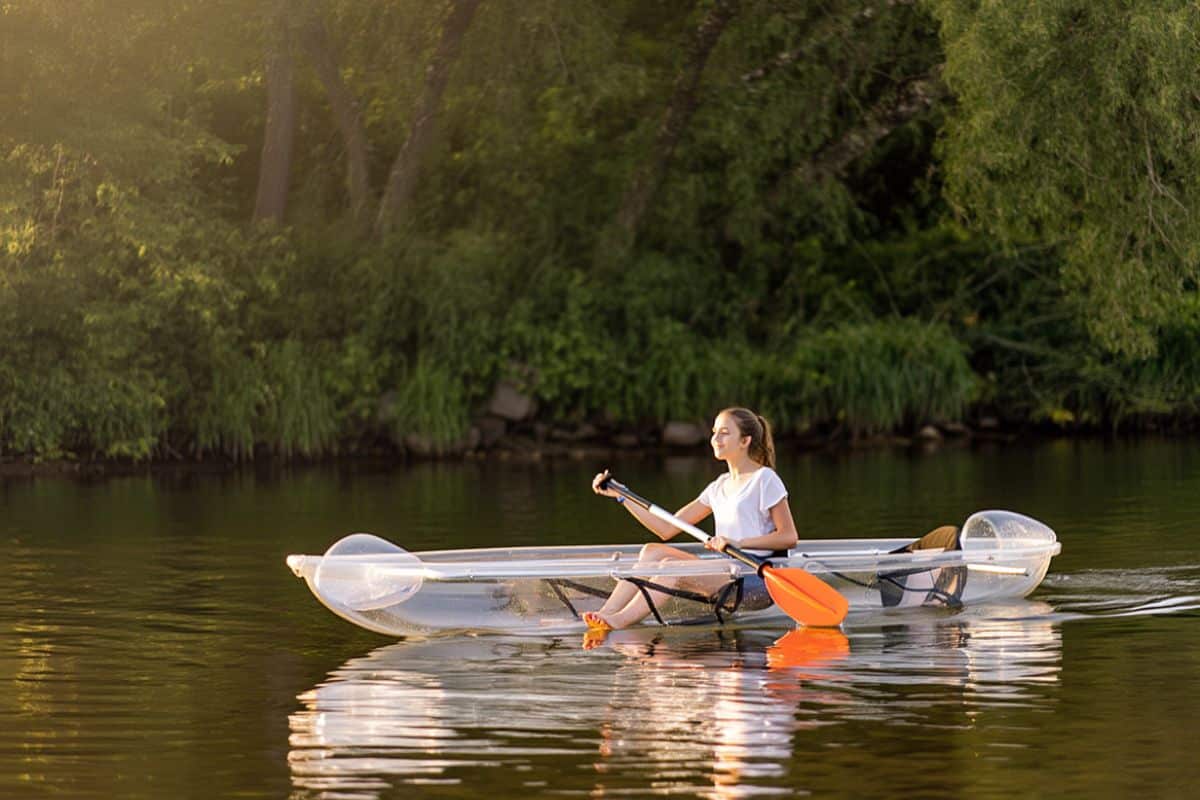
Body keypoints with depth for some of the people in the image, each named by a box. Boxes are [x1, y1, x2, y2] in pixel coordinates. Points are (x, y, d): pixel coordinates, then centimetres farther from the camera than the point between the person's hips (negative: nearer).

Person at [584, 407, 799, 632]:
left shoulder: (764, 479, 0)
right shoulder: (719, 487, 21)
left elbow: (788, 537, -6)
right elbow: (667, 529, 16)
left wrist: (739, 543, -17)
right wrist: (621, 495, 13)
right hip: (722, 574, 7)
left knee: (671, 566, -27)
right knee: (653, 551, -11)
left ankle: (619, 621, -43)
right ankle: (607, 614, -27)